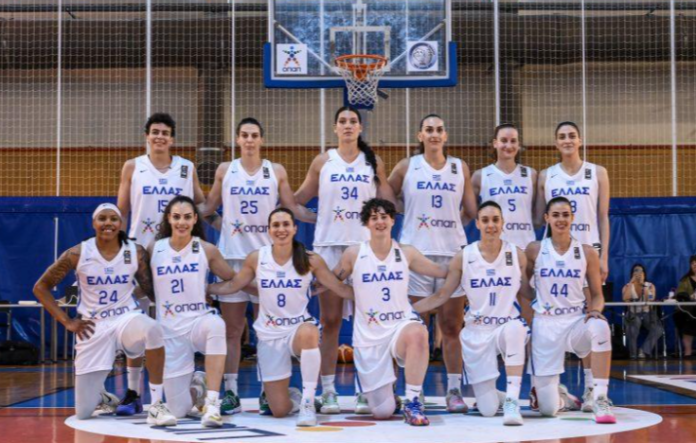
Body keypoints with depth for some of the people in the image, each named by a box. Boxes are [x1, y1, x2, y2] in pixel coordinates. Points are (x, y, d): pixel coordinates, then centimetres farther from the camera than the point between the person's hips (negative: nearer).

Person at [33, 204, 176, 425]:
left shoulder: (137, 252, -5)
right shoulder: (77, 254, -8)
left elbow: (151, 289, 7)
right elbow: (41, 287, 1)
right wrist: (67, 321, -4)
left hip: (127, 319, 0)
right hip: (94, 328, 0)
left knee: (152, 329, -40)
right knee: (83, 413, -1)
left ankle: (156, 406, -28)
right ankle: (103, 396, 39)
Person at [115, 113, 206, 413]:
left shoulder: (187, 169, 7)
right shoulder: (132, 168, 5)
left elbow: (201, 205, 14)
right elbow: (121, 211, 6)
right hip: (141, 252, -1)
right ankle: (133, 393, 5)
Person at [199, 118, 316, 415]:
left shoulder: (276, 172, 7)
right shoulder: (225, 171, 8)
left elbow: (293, 207, 9)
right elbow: (209, 207, 14)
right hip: (231, 255, 0)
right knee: (231, 329, 1)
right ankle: (230, 392, 5)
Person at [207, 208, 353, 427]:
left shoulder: (310, 261, -7)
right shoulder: (256, 258, -4)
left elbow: (342, 289, -2)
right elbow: (231, 286, 9)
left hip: (300, 327, -1)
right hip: (269, 335, 1)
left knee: (308, 333, -43)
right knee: (279, 411, -2)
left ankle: (308, 403, -27)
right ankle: (293, 397, 38)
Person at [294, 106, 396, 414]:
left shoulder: (373, 163, 9)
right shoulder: (323, 162, 7)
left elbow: (388, 204, 9)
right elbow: (298, 199, 11)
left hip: (365, 245, 0)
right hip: (328, 246, 0)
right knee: (330, 321, 1)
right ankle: (328, 392, 5)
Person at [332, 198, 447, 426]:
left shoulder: (406, 253, 2)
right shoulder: (354, 254, -2)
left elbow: (442, 272, 9)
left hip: (401, 326, 0)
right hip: (368, 336, 0)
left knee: (417, 332, -40)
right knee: (382, 412, -4)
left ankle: (413, 402, -24)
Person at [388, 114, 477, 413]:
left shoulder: (460, 168, 12)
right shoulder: (406, 167, 6)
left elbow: (472, 211, 13)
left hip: (453, 252, 2)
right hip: (415, 251, -2)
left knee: (452, 326, 4)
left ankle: (454, 390, 10)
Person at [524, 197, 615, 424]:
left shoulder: (587, 252, 2)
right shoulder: (534, 250, 0)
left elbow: (597, 295, 4)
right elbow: (521, 285, 12)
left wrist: (595, 310, -17)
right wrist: (540, 303, -2)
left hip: (577, 320, 0)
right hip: (545, 325, 0)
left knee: (600, 327, -40)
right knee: (548, 409, -5)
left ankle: (600, 399, -28)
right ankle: (559, 395, 37)